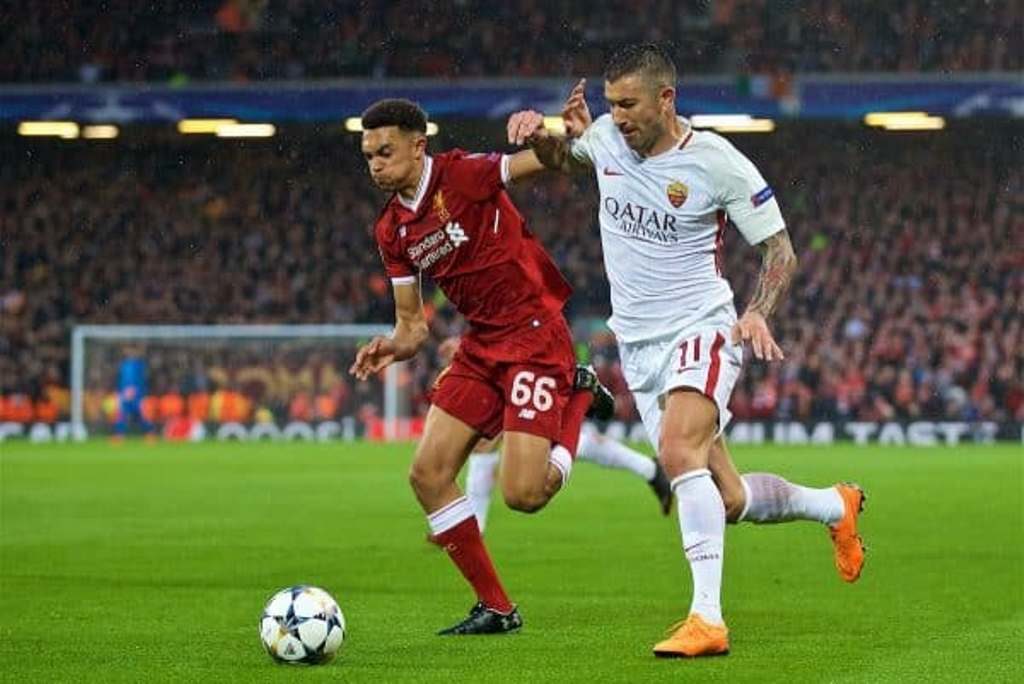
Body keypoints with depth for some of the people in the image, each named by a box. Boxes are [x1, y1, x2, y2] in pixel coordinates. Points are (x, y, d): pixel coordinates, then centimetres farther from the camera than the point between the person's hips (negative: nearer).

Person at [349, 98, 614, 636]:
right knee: (427, 474, -2)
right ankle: (495, 608, 9)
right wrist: (394, 347, -9)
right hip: (480, 345, 8)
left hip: (534, 334, -7)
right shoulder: (391, 230, 9)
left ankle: (579, 397, 13)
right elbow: (412, 323, 13)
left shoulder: (463, 175, -12)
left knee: (523, 495, -15)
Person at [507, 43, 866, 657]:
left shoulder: (718, 163, -14)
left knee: (679, 451, -32)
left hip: (700, 331, -6)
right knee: (728, 500, 7)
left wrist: (758, 313, -24)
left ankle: (708, 618, -32)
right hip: (638, 345, 6)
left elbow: (780, 250, -7)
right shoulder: (606, 137, 0)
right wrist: (541, 135, 1)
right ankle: (835, 506, 36)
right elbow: (562, 160, 24)